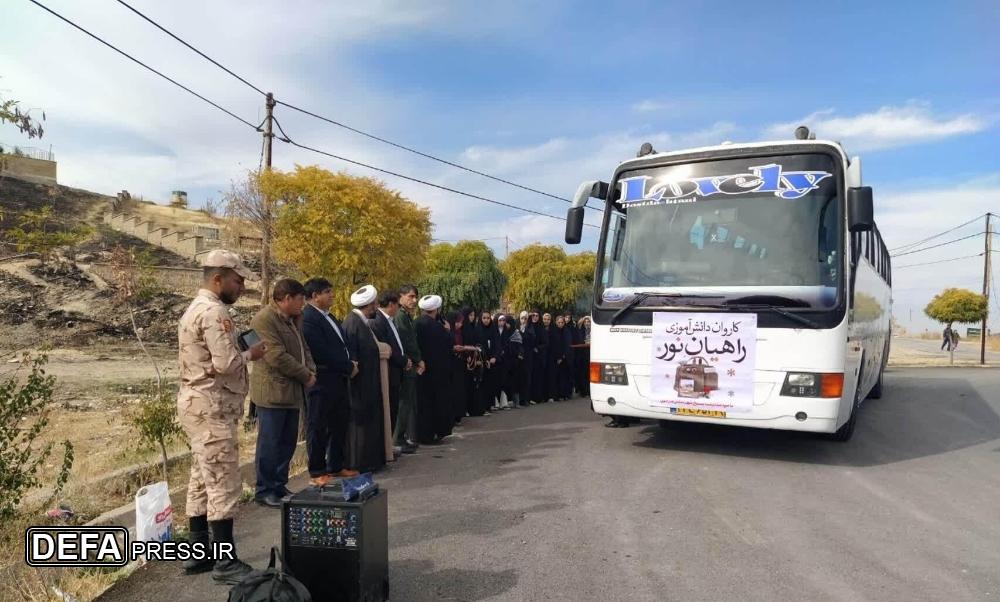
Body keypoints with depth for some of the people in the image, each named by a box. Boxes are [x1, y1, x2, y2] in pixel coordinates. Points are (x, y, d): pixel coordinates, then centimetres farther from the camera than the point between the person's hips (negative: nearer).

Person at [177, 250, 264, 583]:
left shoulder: (195, 309, 17)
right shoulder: (214, 311, -17)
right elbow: (225, 363, -25)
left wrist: (239, 351, 10)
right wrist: (251, 354, -7)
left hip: (198, 404, 11)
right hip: (212, 407, -11)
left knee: (202, 482, 14)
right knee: (224, 485, -5)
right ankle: (225, 562, 2)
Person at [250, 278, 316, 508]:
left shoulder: (293, 320, 16)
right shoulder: (264, 319, -15)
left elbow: (303, 348, 19)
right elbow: (277, 357, -21)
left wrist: (311, 371, 0)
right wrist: (306, 376, -13)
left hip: (292, 392, 9)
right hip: (272, 392, -9)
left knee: (287, 443, 14)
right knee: (269, 444, 0)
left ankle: (279, 486, 25)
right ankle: (264, 491, 11)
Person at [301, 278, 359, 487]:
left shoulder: (329, 317, 15)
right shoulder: (308, 318, -16)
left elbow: (342, 344, 18)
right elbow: (322, 353, -22)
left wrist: (351, 363, 0)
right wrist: (348, 367, -13)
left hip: (339, 381, 9)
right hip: (321, 383, -9)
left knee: (339, 425, 16)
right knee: (318, 428, 2)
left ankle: (336, 466, 29)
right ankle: (317, 473, 13)